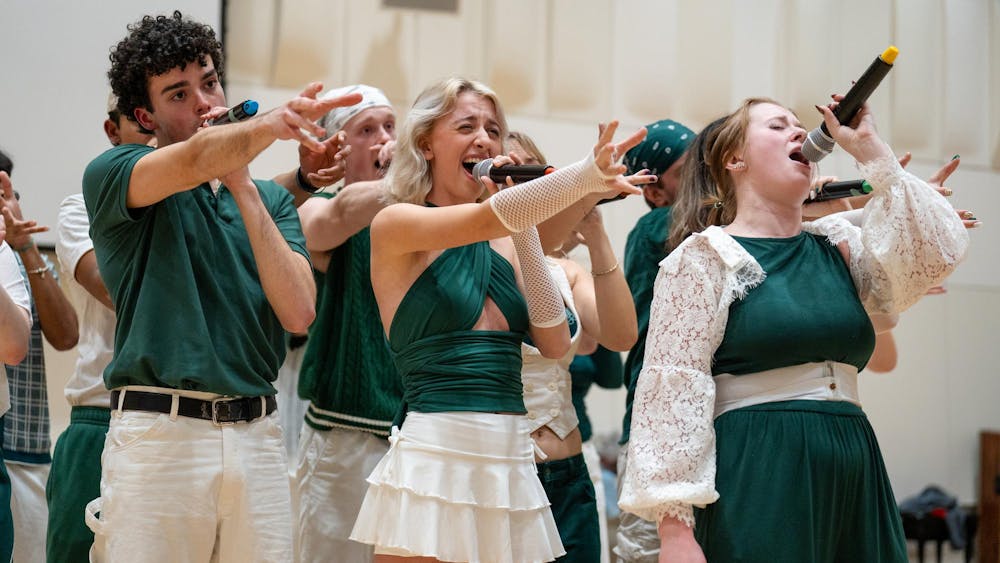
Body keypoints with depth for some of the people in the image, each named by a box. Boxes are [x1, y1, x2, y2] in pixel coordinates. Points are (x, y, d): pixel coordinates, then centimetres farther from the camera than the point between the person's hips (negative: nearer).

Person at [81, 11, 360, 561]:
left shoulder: (270, 199, 15)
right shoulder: (111, 175, 3)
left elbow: (299, 312, -1)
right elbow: (193, 161, -21)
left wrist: (243, 186, -3)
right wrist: (269, 124, -40)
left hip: (256, 436, 4)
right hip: (158, 430, -3)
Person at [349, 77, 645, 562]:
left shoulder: (502, 246, 14)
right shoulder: (395, 226, -3)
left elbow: (555, 344, 2)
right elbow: (488, 218, -22)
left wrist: (523, 231, -2)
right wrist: (587, 175, -35)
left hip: (512, 467, 6)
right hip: (433, 462, -6)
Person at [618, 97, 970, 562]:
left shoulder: (839, 245, 17)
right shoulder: (704, 258, -1)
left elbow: (938, 251, 1)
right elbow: (673, 395, -8)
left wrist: (871, 152, 2)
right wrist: (673, 524, -17)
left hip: (855, 478, 5)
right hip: (760, 480, -5)